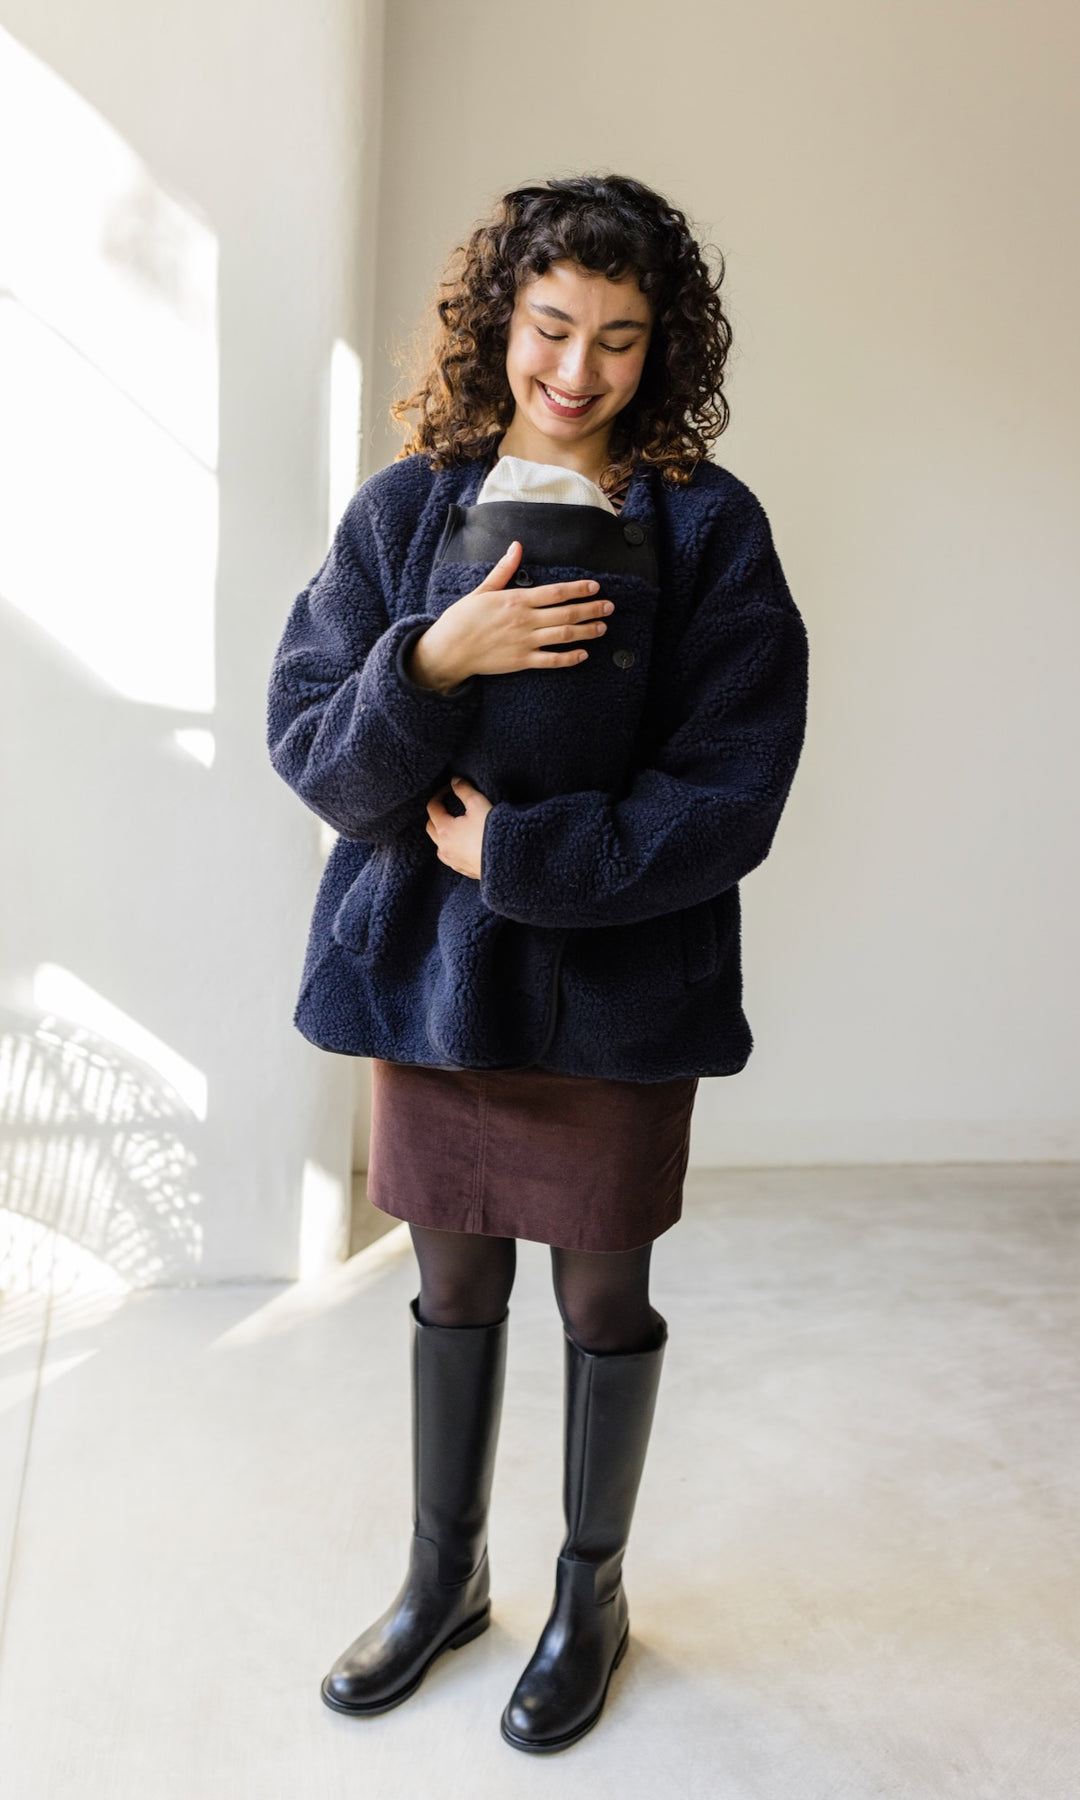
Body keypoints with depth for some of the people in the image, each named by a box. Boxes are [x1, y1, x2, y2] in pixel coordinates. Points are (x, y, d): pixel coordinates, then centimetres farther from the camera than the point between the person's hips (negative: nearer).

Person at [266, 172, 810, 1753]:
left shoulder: (711, 529, -4)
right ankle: (447, 1574, 41)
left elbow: (729, 795, -10)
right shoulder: (406, 507, 3)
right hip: (425, 963, 2)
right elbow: (307, 744, -3)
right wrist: (433, 660, -21)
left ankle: (593, 1592, 39)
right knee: (454, 1279, 17)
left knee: (602, 1292, 13)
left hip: (620, 978, -2)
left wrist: (517, 853, -15)